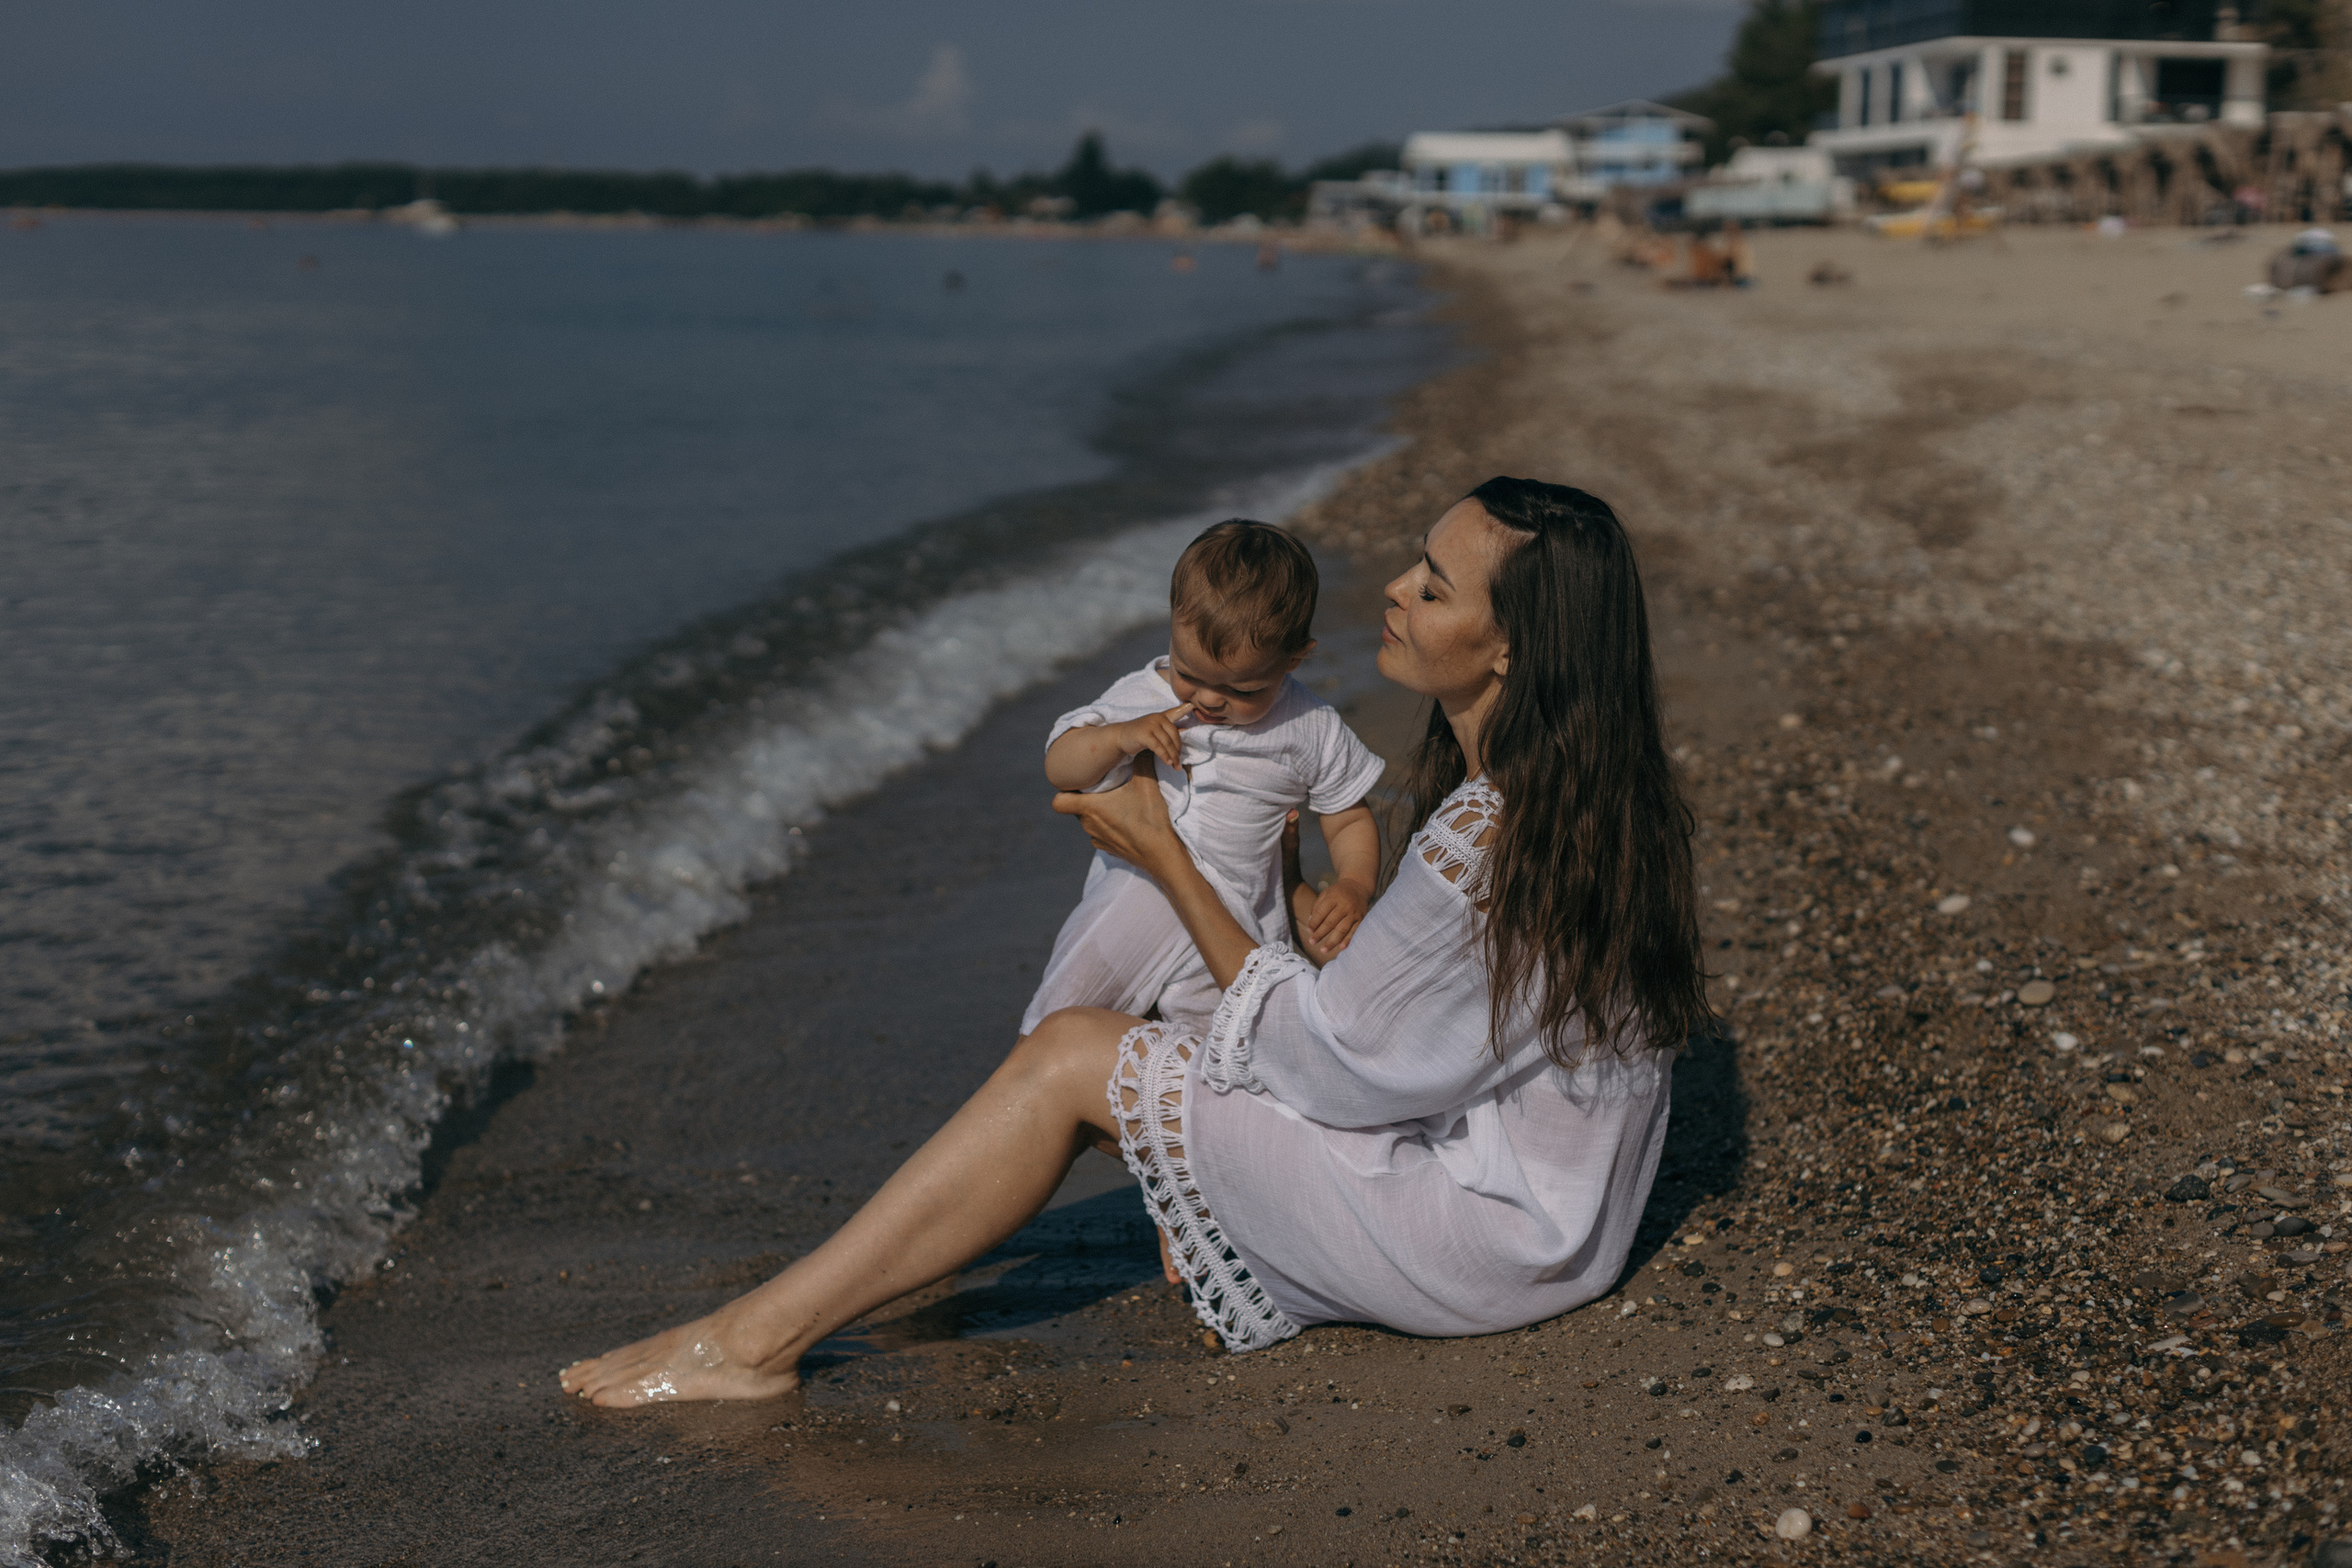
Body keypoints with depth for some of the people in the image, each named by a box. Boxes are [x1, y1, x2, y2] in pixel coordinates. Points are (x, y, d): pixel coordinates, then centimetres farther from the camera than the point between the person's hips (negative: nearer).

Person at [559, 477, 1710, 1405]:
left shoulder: (1485, 838, -28)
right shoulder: (1578, 786, 2)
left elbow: (1321, 1053, -17)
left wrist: (1162, 855, -11)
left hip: (1486, 1237, -9)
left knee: (1075, 1058, -11)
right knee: (1091, 1050, 9)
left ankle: (763, 1337, -3)